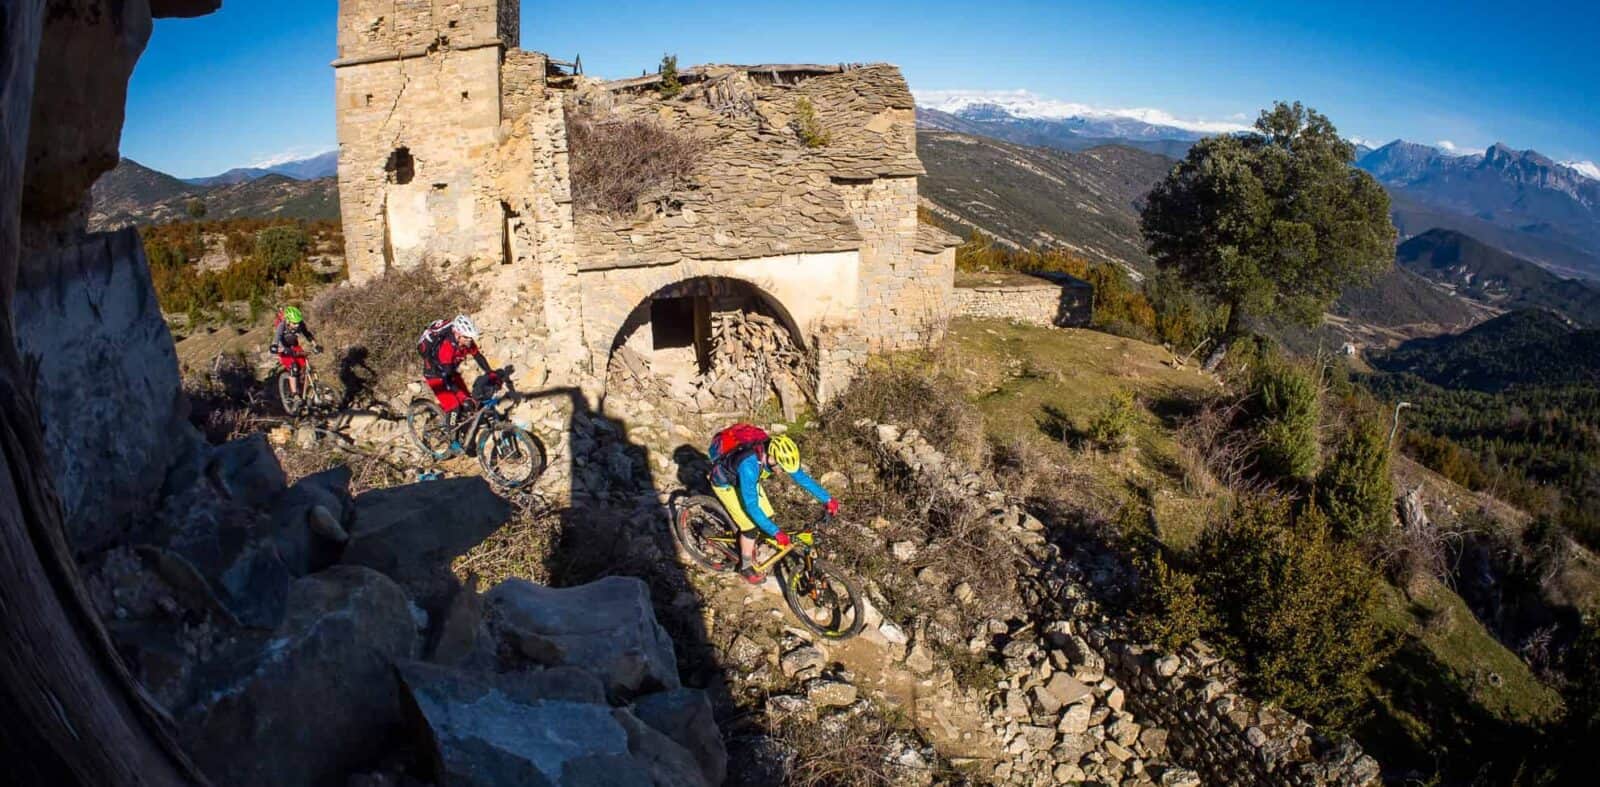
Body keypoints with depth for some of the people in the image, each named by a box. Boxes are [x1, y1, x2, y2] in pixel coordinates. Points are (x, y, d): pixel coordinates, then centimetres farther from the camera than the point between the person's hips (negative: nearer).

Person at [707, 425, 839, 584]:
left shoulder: (775, 453, -23)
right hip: (725, 482, -6)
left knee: (766, 516, 2)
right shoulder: (749, 465, -43)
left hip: (741, 478, 7)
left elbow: (802, 477, -10)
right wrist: (776, 532, -39)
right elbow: (751, 506, -40)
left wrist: (827, 499, -12)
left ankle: (747, 545, 29)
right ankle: (746, 568, 11)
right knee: (751, 525, -10)